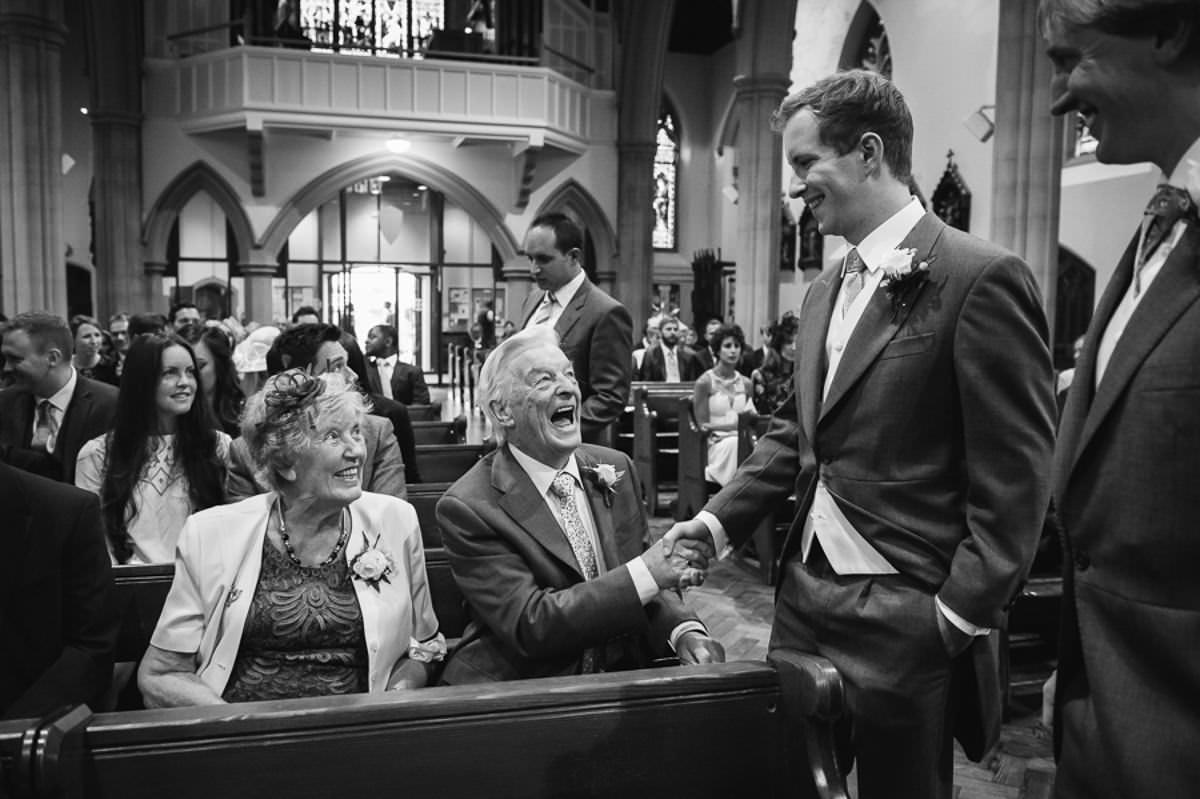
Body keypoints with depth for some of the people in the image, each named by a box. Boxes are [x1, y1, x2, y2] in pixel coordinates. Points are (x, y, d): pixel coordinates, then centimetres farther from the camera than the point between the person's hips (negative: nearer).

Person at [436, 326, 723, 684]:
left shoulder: (615, 468, 4)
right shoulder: (469, 507, -12)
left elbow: (636, 583, 10)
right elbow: (527, 624, -18)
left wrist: (682, 628, -10)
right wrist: (644, 574, -24)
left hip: (619, 673, 5)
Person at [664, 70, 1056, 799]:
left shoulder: (980, 278, -14)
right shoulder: (828, 290, 10)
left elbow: (1015, 476, -15)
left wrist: (963, 616, -15)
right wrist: (721, 519, 5)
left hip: (906, 619, -7)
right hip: (806, 592, 7)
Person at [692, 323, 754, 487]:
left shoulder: (746, 383, 15)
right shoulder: (704, 382, -1)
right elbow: (703, 425, -5)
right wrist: (737, 424, -8)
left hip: (740, 438, 4)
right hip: (715, 443, -4)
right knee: (736, 445, -36)